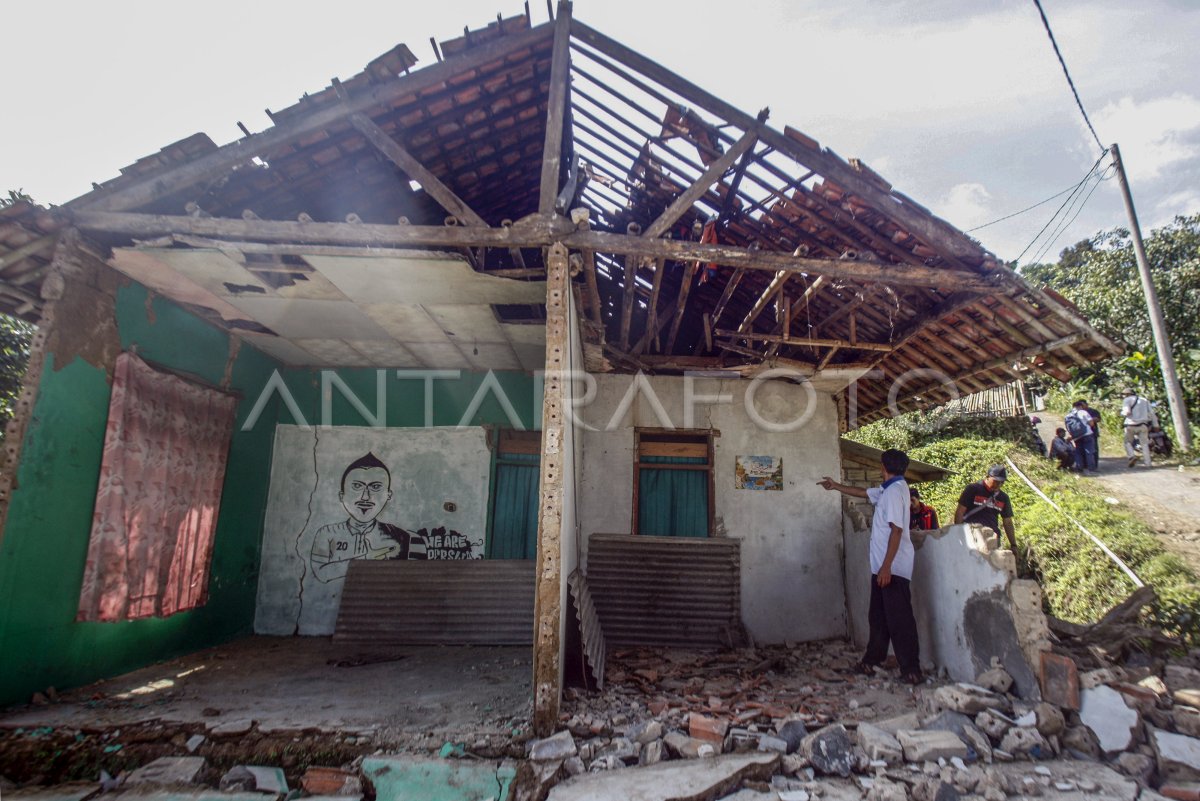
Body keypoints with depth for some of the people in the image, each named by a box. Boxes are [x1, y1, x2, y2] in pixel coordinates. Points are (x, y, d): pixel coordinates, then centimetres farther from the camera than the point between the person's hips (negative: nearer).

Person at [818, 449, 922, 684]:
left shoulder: (894, 491, -17)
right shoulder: (887, 489, 12)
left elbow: (896, 530, -22)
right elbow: (862, 492, 29)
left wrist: (886, 566, -24)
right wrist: (835, 486, 39)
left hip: (893, 567, -10)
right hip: (883, 566, 10)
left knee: (899, 618, -4)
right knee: (878, 616, 15)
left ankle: (911, 670, 2)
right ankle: (872, 659, 24)